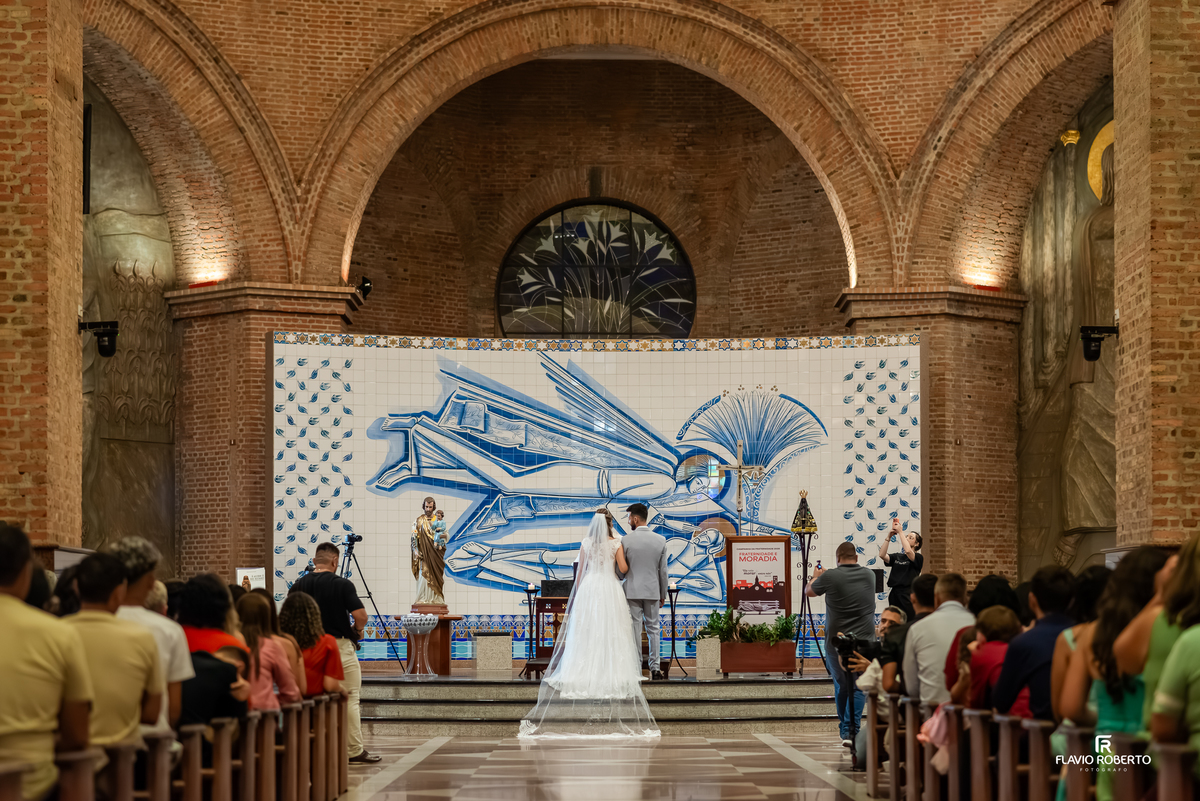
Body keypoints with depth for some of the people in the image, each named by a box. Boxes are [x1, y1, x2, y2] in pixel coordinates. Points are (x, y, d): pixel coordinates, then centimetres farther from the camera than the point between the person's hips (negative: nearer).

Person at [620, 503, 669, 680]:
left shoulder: (626, 541, -9)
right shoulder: (660, 540, -2)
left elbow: (621, 569, -2)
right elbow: (663, 571, 2)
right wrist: (663, 595, 11)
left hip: (632, 590, -2)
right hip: (652, 590, 2)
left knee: (635, 629, 2)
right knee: (653, 629, 9)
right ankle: (655, 667, 6)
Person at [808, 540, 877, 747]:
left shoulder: (830, 577, -8)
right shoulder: (869, 576, 4)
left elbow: (809, 591, 10)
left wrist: (816, 576, 32)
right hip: (864, 641, 1)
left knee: (841, 687, 15)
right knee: (858, 687, 4)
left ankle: (844, 730, 22)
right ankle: (852, 730, -8)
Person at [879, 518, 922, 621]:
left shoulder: (918, 558, -1)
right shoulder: (897, 557, 15)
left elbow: (908, 551, -21)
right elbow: (882, 555, -1)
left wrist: (900, 532, -16)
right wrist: (888, 537, -7)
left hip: (909, 596, -5)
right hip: (895, 594, 5)